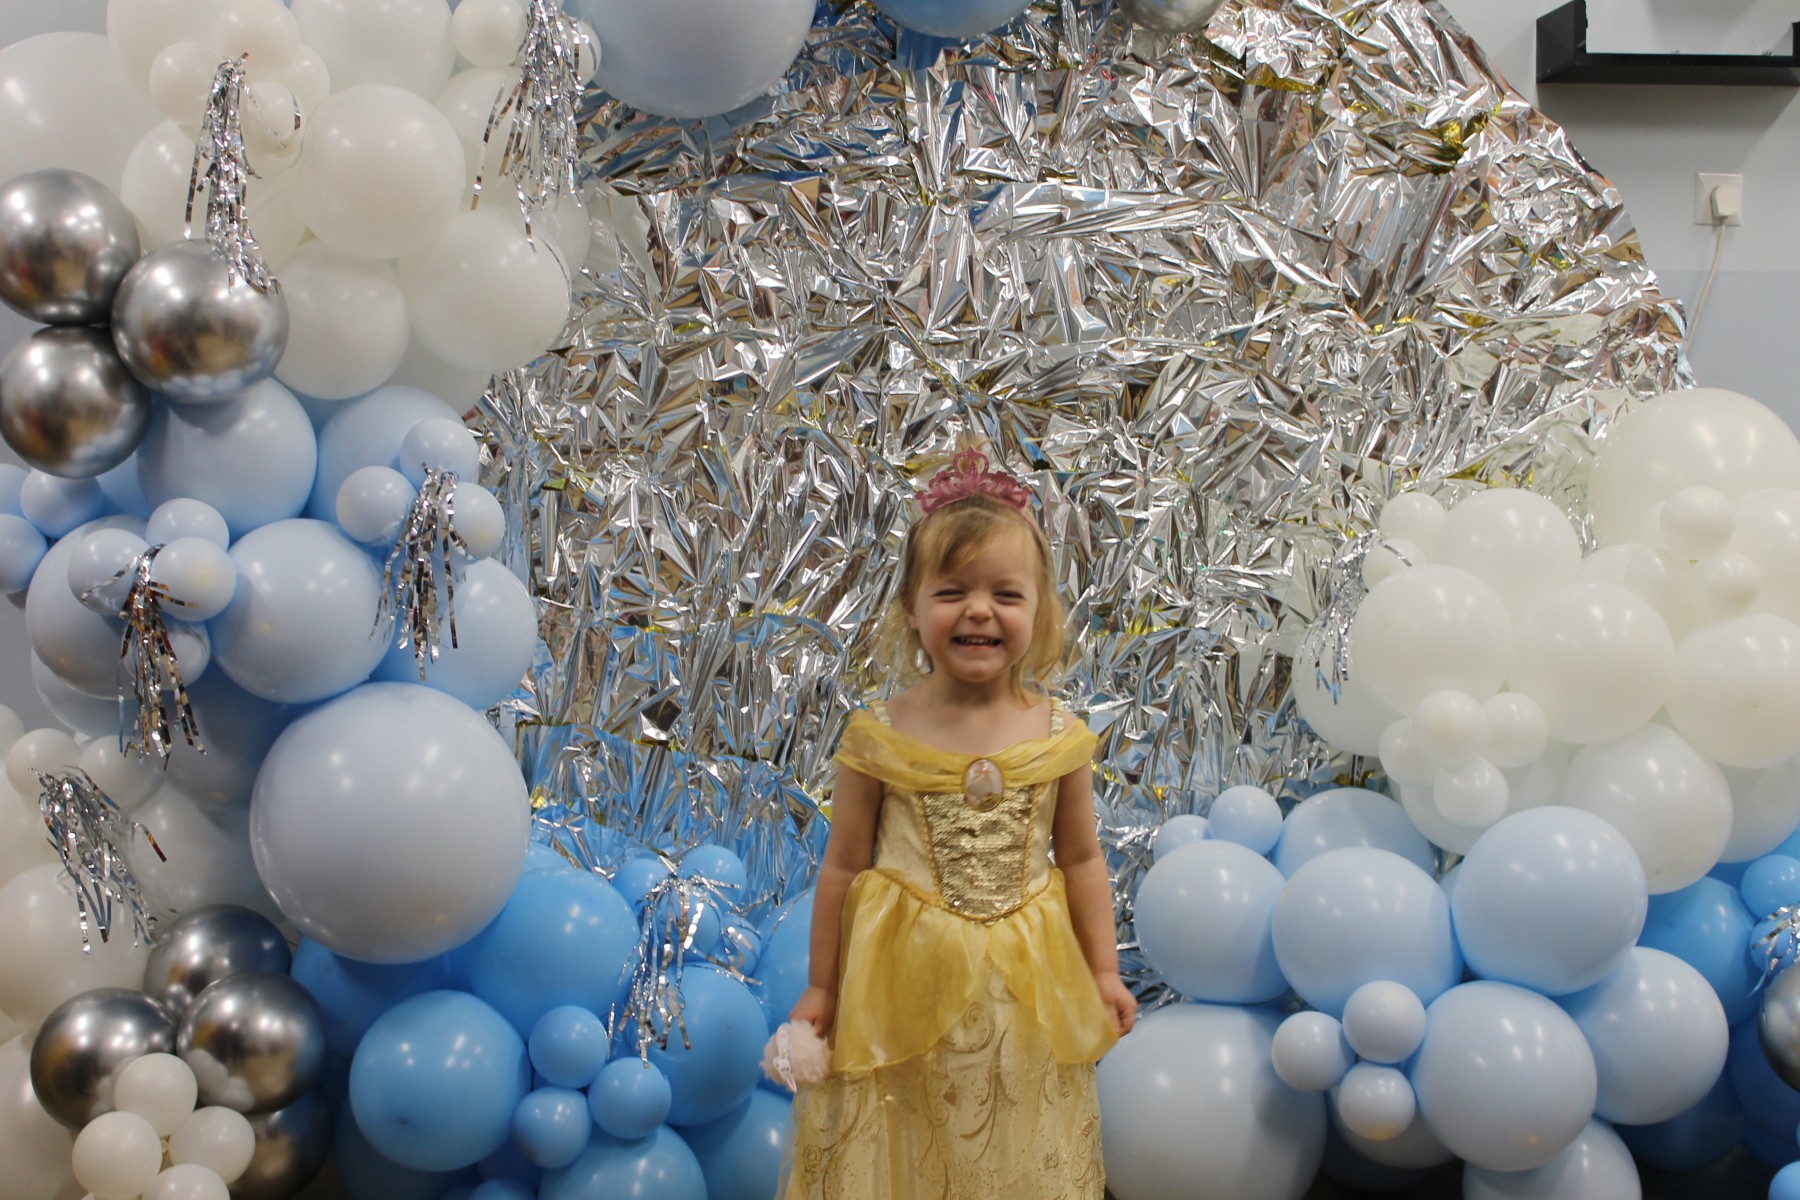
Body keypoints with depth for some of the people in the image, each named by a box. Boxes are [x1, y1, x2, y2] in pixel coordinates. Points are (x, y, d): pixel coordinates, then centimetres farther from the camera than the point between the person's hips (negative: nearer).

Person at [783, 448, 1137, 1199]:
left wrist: (1103, 972, 6)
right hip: (902, 985, -1)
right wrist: (821, 988, 2)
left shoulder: (1058, 737, -6)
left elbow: (1081, 860, 4)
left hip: (1021, 990, 1)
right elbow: (843, 868, -3)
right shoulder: (879, 737, -10)